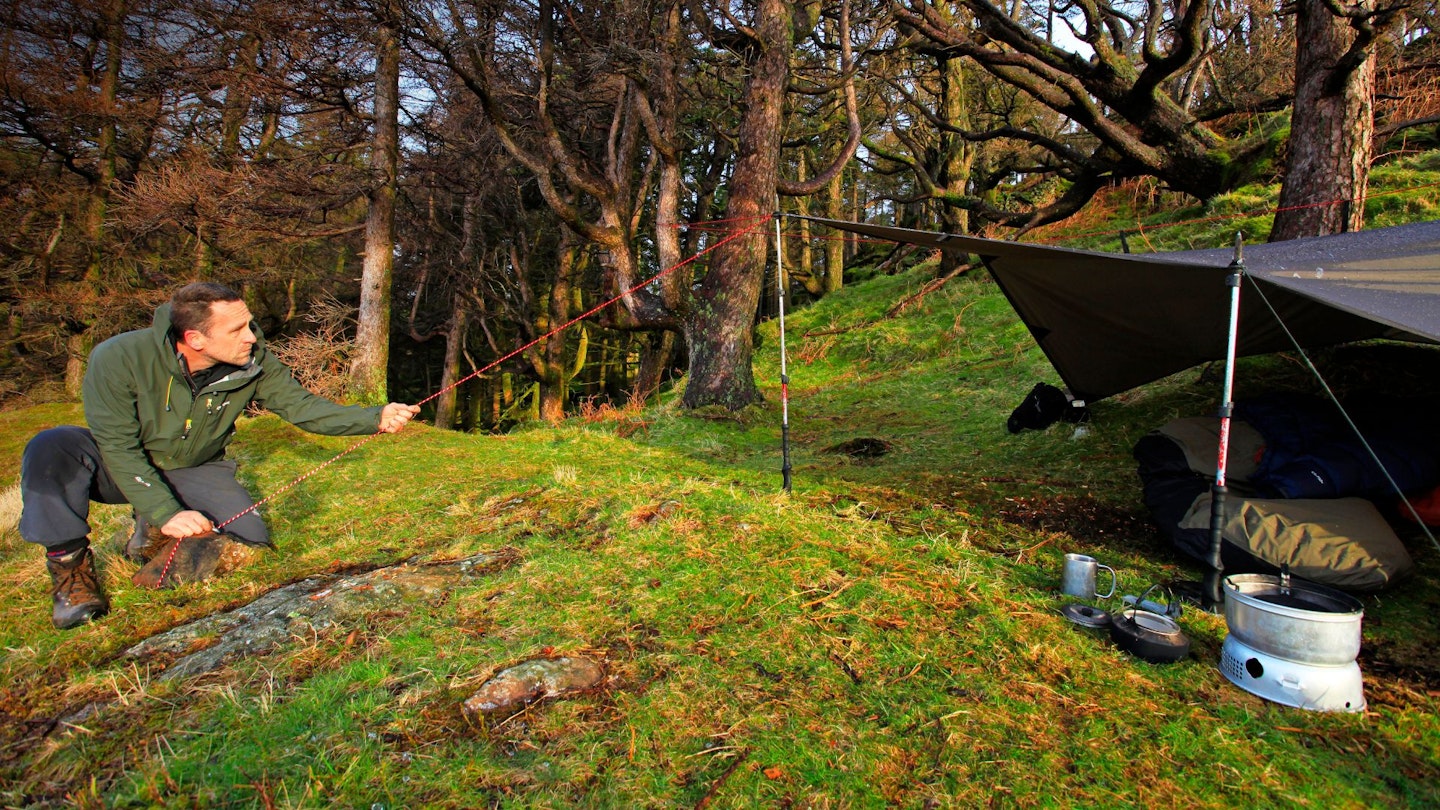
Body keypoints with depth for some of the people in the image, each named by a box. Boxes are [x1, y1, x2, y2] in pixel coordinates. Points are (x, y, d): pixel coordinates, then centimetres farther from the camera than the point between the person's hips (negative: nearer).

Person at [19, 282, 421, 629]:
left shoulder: (254, 363, -21)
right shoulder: (119, 359, -30)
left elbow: (304, 406, -19)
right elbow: (120, 447, -26)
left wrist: (376, 418, -35)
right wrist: (166, 512, -34)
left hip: (196, 472, 3)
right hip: (121, 469, -3)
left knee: (253, 541, -15)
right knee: (52, 448, -33)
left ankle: (155, 529, 15)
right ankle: (71, 564, -12)